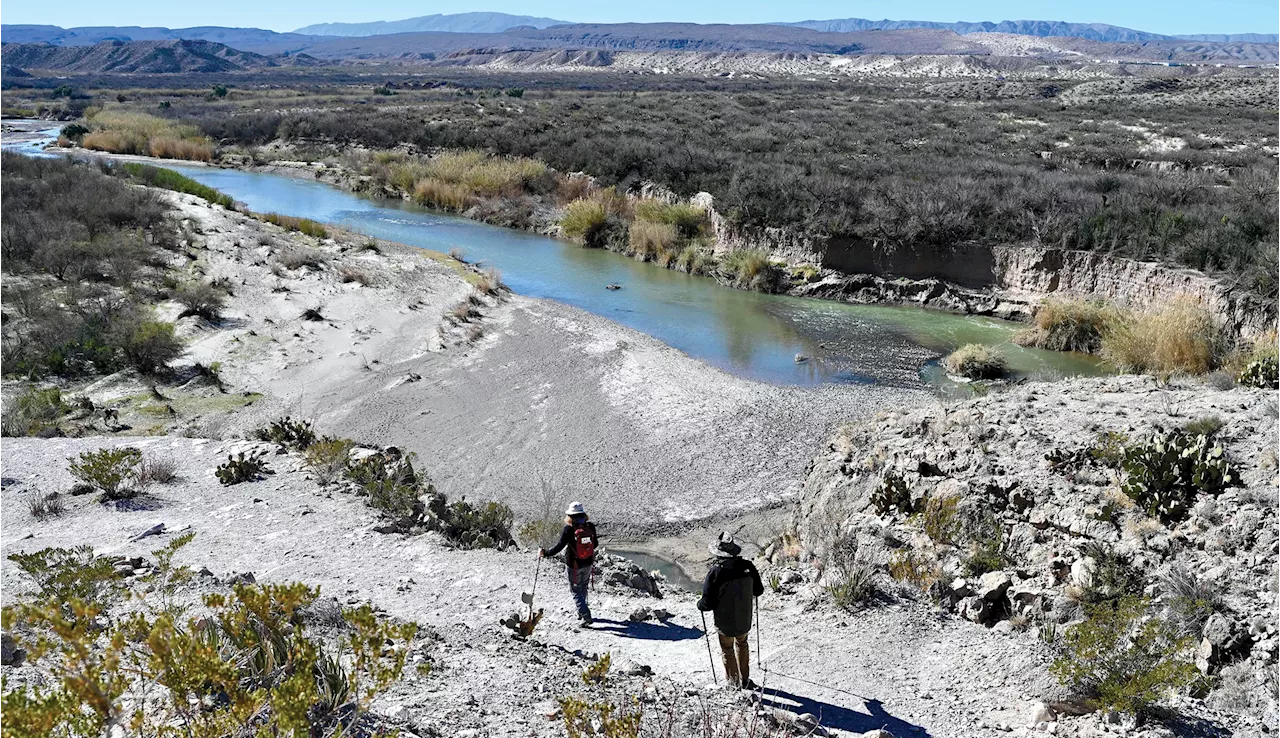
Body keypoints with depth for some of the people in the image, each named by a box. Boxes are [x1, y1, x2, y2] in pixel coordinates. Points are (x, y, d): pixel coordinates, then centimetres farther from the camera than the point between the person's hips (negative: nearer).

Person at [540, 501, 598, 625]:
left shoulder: (569, 529, -21)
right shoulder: (590, 526, -6)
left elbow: (559, 546, -20)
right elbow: (594, 544, 5)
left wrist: (545, 553, -9)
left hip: (574, 565, -5)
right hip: (588, 564, 5)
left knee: (576, 591, 6)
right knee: (583, 588, 23)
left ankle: (586, 616, -4)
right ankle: (582, 611, 38)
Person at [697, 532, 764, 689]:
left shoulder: (715, 573, -26)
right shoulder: (748, 567, -14)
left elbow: (708, 604, -21)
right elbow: (759, 590, 1)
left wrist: (699, 604, 1)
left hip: (725, 622, -4)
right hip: (745, 620, 4)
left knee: (728, 651, 18)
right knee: (742, 645, 29)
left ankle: (734, 683, 30)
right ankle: (745, 681, 39)